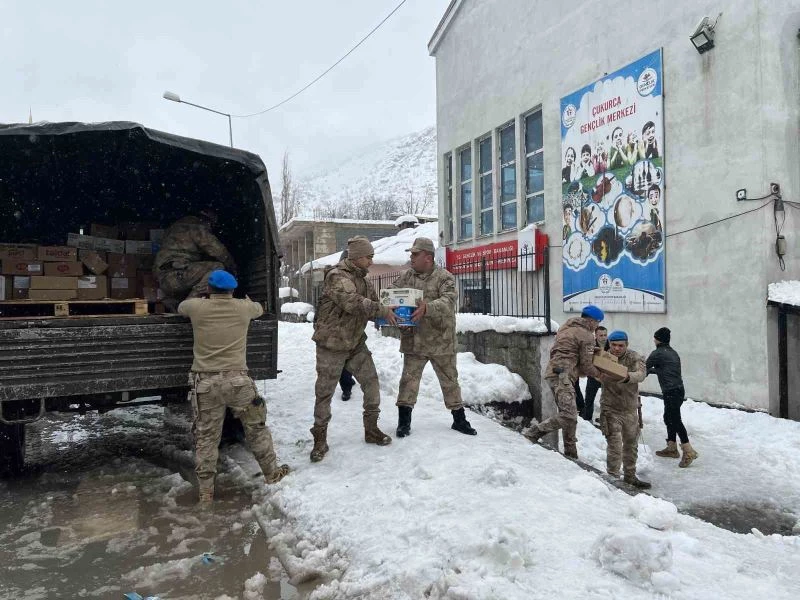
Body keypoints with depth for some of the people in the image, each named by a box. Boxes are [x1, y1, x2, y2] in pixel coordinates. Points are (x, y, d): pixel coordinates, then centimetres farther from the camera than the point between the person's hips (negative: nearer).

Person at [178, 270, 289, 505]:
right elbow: (259, 308, 25)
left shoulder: (197, 307, 1)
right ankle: (271, 473, 29)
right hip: (237, 380, 0)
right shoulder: (243, 307, 1)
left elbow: (181, 306, 25)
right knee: (256, 427, 17)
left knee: (206, 437, 11)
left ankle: (205, 491, 17)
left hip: (205, 382, 1)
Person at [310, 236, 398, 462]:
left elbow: (373, 304, 11)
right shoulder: (337, 277, -17)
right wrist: (383, 311, -28)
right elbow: (353, 303, -31)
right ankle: (320, 440, 15)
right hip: (332, 344, -7)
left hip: (356, 343, 7)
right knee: (324, 392, 3)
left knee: (371, 382, 4)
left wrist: (390, 314, -8)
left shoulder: (362, 280, 10)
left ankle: (371, 429, 19)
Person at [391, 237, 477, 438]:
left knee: (450, 381, 11)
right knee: (408, 380, 5)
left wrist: (427, 307, -44)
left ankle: (459, 419, 26)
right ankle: (404, 421, 18)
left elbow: (448, 301, -26)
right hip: (413, 341, 3)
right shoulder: (406, 277, 4)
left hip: (440, 341, -2)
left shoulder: (445, 278, -9)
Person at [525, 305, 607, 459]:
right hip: (562, 375, -10)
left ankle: (570, 453, 15)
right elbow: (586, 365, -4)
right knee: (568, 415, -16)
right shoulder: (586, 336, -4)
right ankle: (533, 434, -16)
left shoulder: (566, 327, 21)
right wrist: (600, 376, 13)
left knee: (570, 415, 12)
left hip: (552, 372, 10)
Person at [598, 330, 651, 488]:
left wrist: (627, 377, -46)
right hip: (611, 409, -3)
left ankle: (630, 476, 35)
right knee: (615, 446, -9)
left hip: (631, 409, 3)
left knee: (631, 445, 18)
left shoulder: (634, 357, -7)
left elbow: (641, 374, -25)